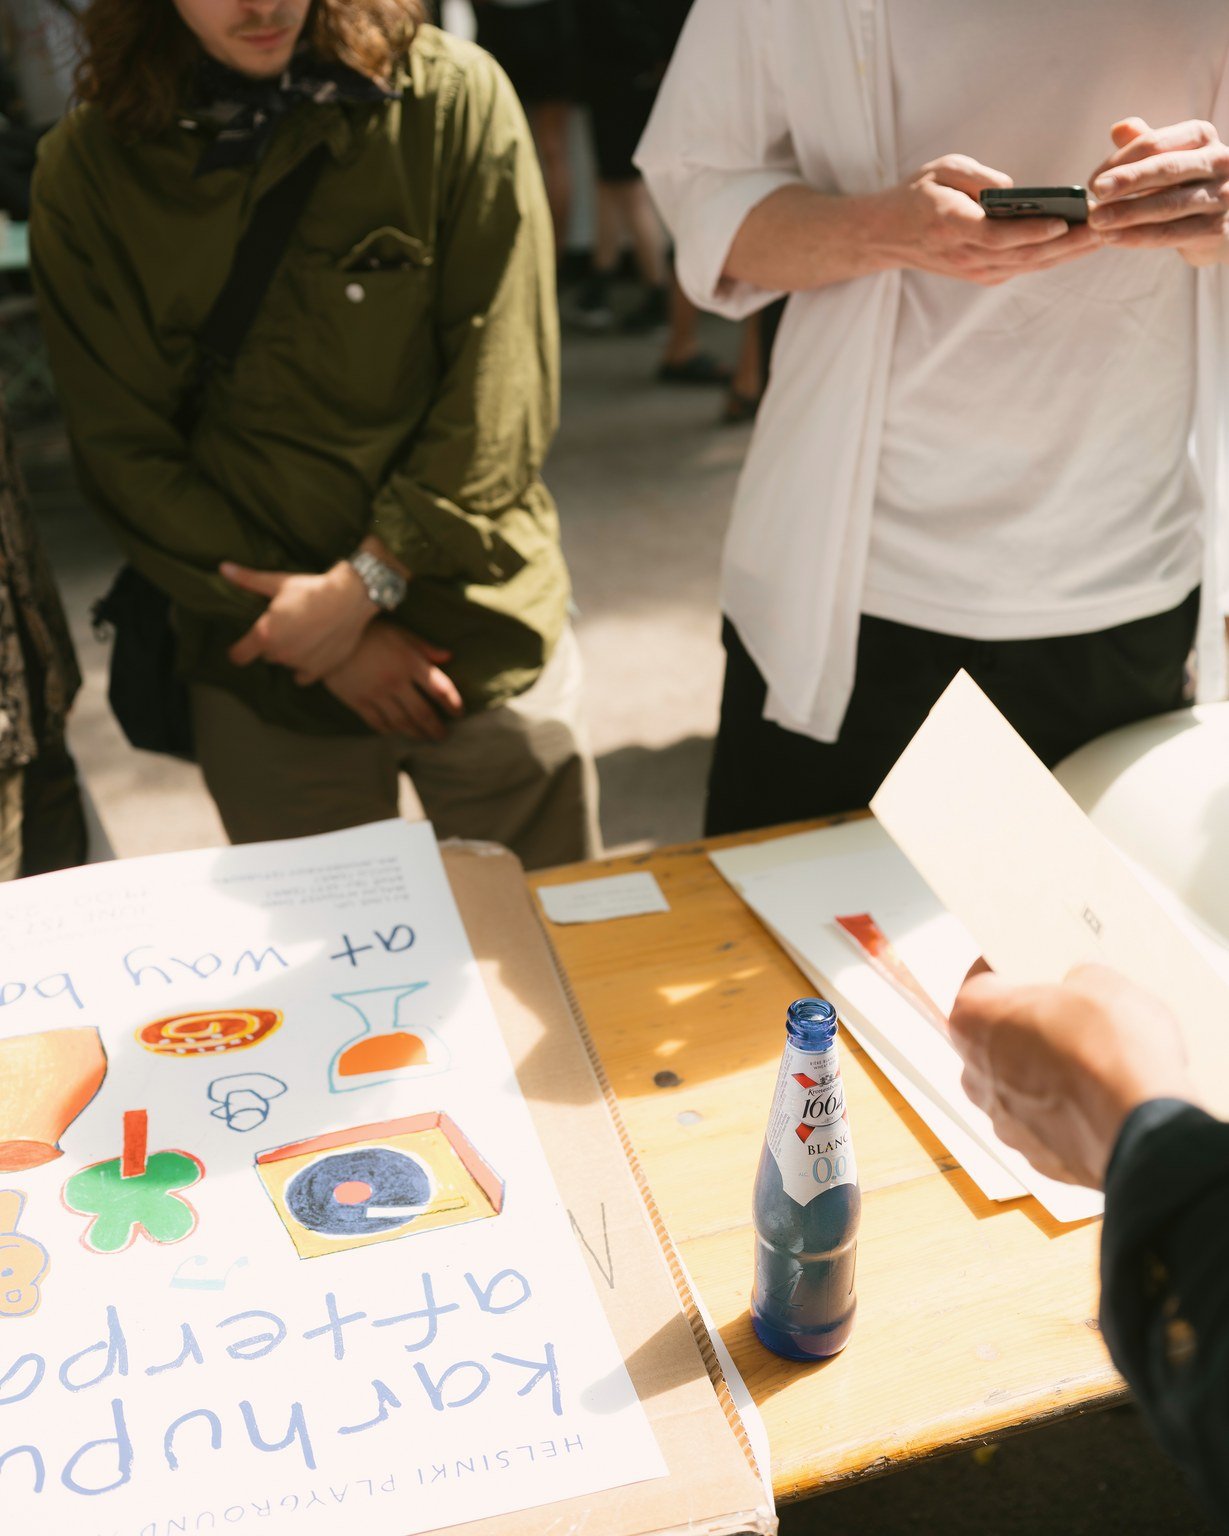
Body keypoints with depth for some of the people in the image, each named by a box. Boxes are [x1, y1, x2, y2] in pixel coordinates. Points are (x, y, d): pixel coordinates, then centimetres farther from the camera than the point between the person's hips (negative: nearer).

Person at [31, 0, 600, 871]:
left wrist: (366, 581, -15)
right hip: (262, 675, 1)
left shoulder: (456, 98, -7)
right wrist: (322, 639, -10)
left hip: (485, 643, -1)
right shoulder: (89, 169, -3)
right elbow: (125, 451, -4)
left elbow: (504, 389, -10)